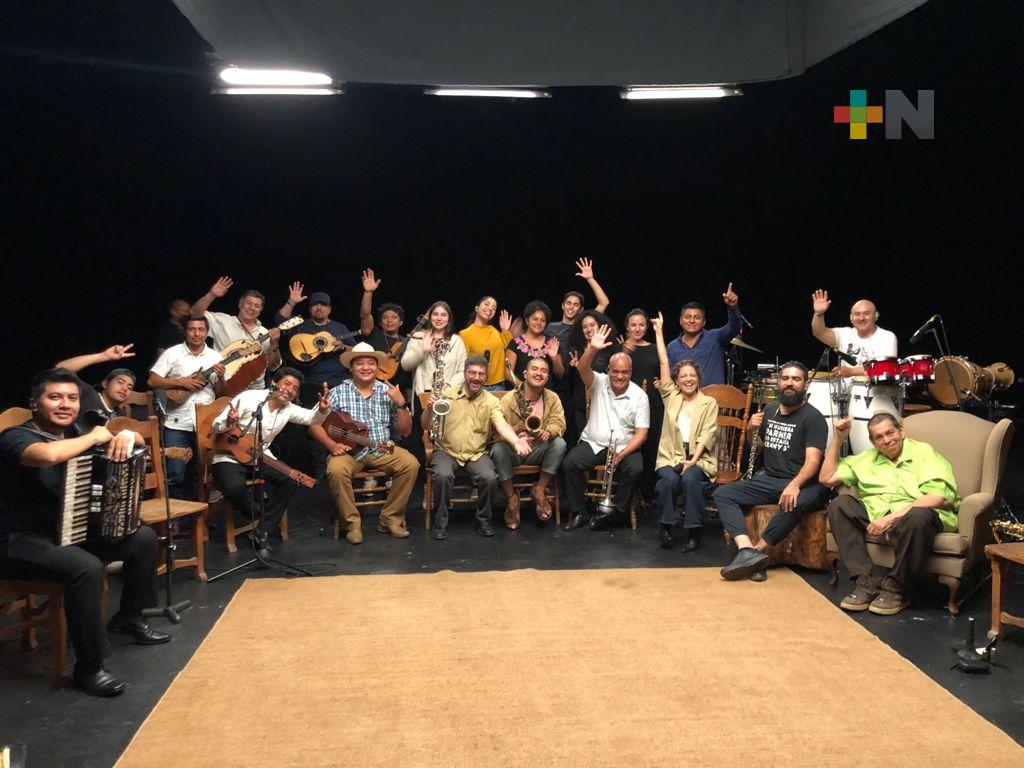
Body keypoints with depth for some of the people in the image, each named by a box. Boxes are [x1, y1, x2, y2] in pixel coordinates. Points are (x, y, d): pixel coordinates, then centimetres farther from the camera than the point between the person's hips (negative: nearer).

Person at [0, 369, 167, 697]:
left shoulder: (74, 433, 7)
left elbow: (137, 441, 14)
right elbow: (48, 455, -42)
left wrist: (126, 435, -11)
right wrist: (95, 438, -25)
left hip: (74, 530, 9)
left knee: (144, 537, 5)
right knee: (87, 568, -34)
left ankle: (128, 617, 24)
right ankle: (88, 667, -19)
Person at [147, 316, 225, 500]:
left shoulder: (215, 357, 7)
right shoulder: (173, 353, 1)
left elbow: (221, 393, 8)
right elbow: (152, 381, -4)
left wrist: (220, 377, -11)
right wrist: (181, 382, -13)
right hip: (177, 424, -2)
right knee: (175, 474, -4)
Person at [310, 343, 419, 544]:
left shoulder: (388, 392, 6)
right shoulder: (338, 392, 2)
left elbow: (405, 432, 5)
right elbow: (315, 424, 0)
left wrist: (401, 405, -10)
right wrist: (331, 445, -17)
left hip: (382, 450, 2)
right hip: (348, 449, -2)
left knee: (411, 464, -22)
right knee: (336, 470, -33)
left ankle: (391, 519, -7)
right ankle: (352, 523, -14)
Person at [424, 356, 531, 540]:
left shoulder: (491, 401, 3)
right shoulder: (448, 395, 0)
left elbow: (501, 425, -14)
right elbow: (426, 427, -1)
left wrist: (516, 441, -35)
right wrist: (429, 408, -23)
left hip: (477, 453, 1)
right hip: (446, 451, -1)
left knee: (490, 478, -26)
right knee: (443, 475, -31)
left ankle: (483, 520, 1)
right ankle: (440, 522, -8)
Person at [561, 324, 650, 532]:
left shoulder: (640, 396, -3)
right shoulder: (599, 383, -1)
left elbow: (641, 434, -6)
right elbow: (582, 369, -23)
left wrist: (621, 455, -21)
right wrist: (592, 349, -42)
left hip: (624, 447, -1)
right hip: (593, 444, 1)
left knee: (636, 469, -30)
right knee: (569, 464, -23)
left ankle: (615, 512, -11)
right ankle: (578, 513, -9)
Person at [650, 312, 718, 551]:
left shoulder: (709, 403, 9)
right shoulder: (670, 396, 15)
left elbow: (707, 435, -2)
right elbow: (664, 363, 10)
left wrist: (693, 460, -15)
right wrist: (659, 332, 10)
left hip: (699, 459, -1)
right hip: (670, 457, 1)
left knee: (690, 479, -32)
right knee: (669, 479, -30)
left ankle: (694, 532, -23)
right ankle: (666, 528, -16)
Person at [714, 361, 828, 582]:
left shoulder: (813, 417, -7)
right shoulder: (770, 411, 14)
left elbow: (813, 461, -18)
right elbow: (758, 449, 24)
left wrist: (794, 485, -36)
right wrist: (752, 431, 1)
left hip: (802, 483, -6)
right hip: (769, 479, 7)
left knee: (794, 505, -40)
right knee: (722, 494, -13)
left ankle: (756, 551, -27)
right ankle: (747, 550, -32)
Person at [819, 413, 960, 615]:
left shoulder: (924, 452, 3)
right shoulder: (867, 459, 21)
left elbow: (938, 497, -12)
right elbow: (826, 478, 20)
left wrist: (892, 517, -18)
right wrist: (838, 439, 16)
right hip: (875, 515, 5)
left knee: (917, 516, -39)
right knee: (839, 505, -17)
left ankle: (896, 587, -19)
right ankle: (864, 582, -21)